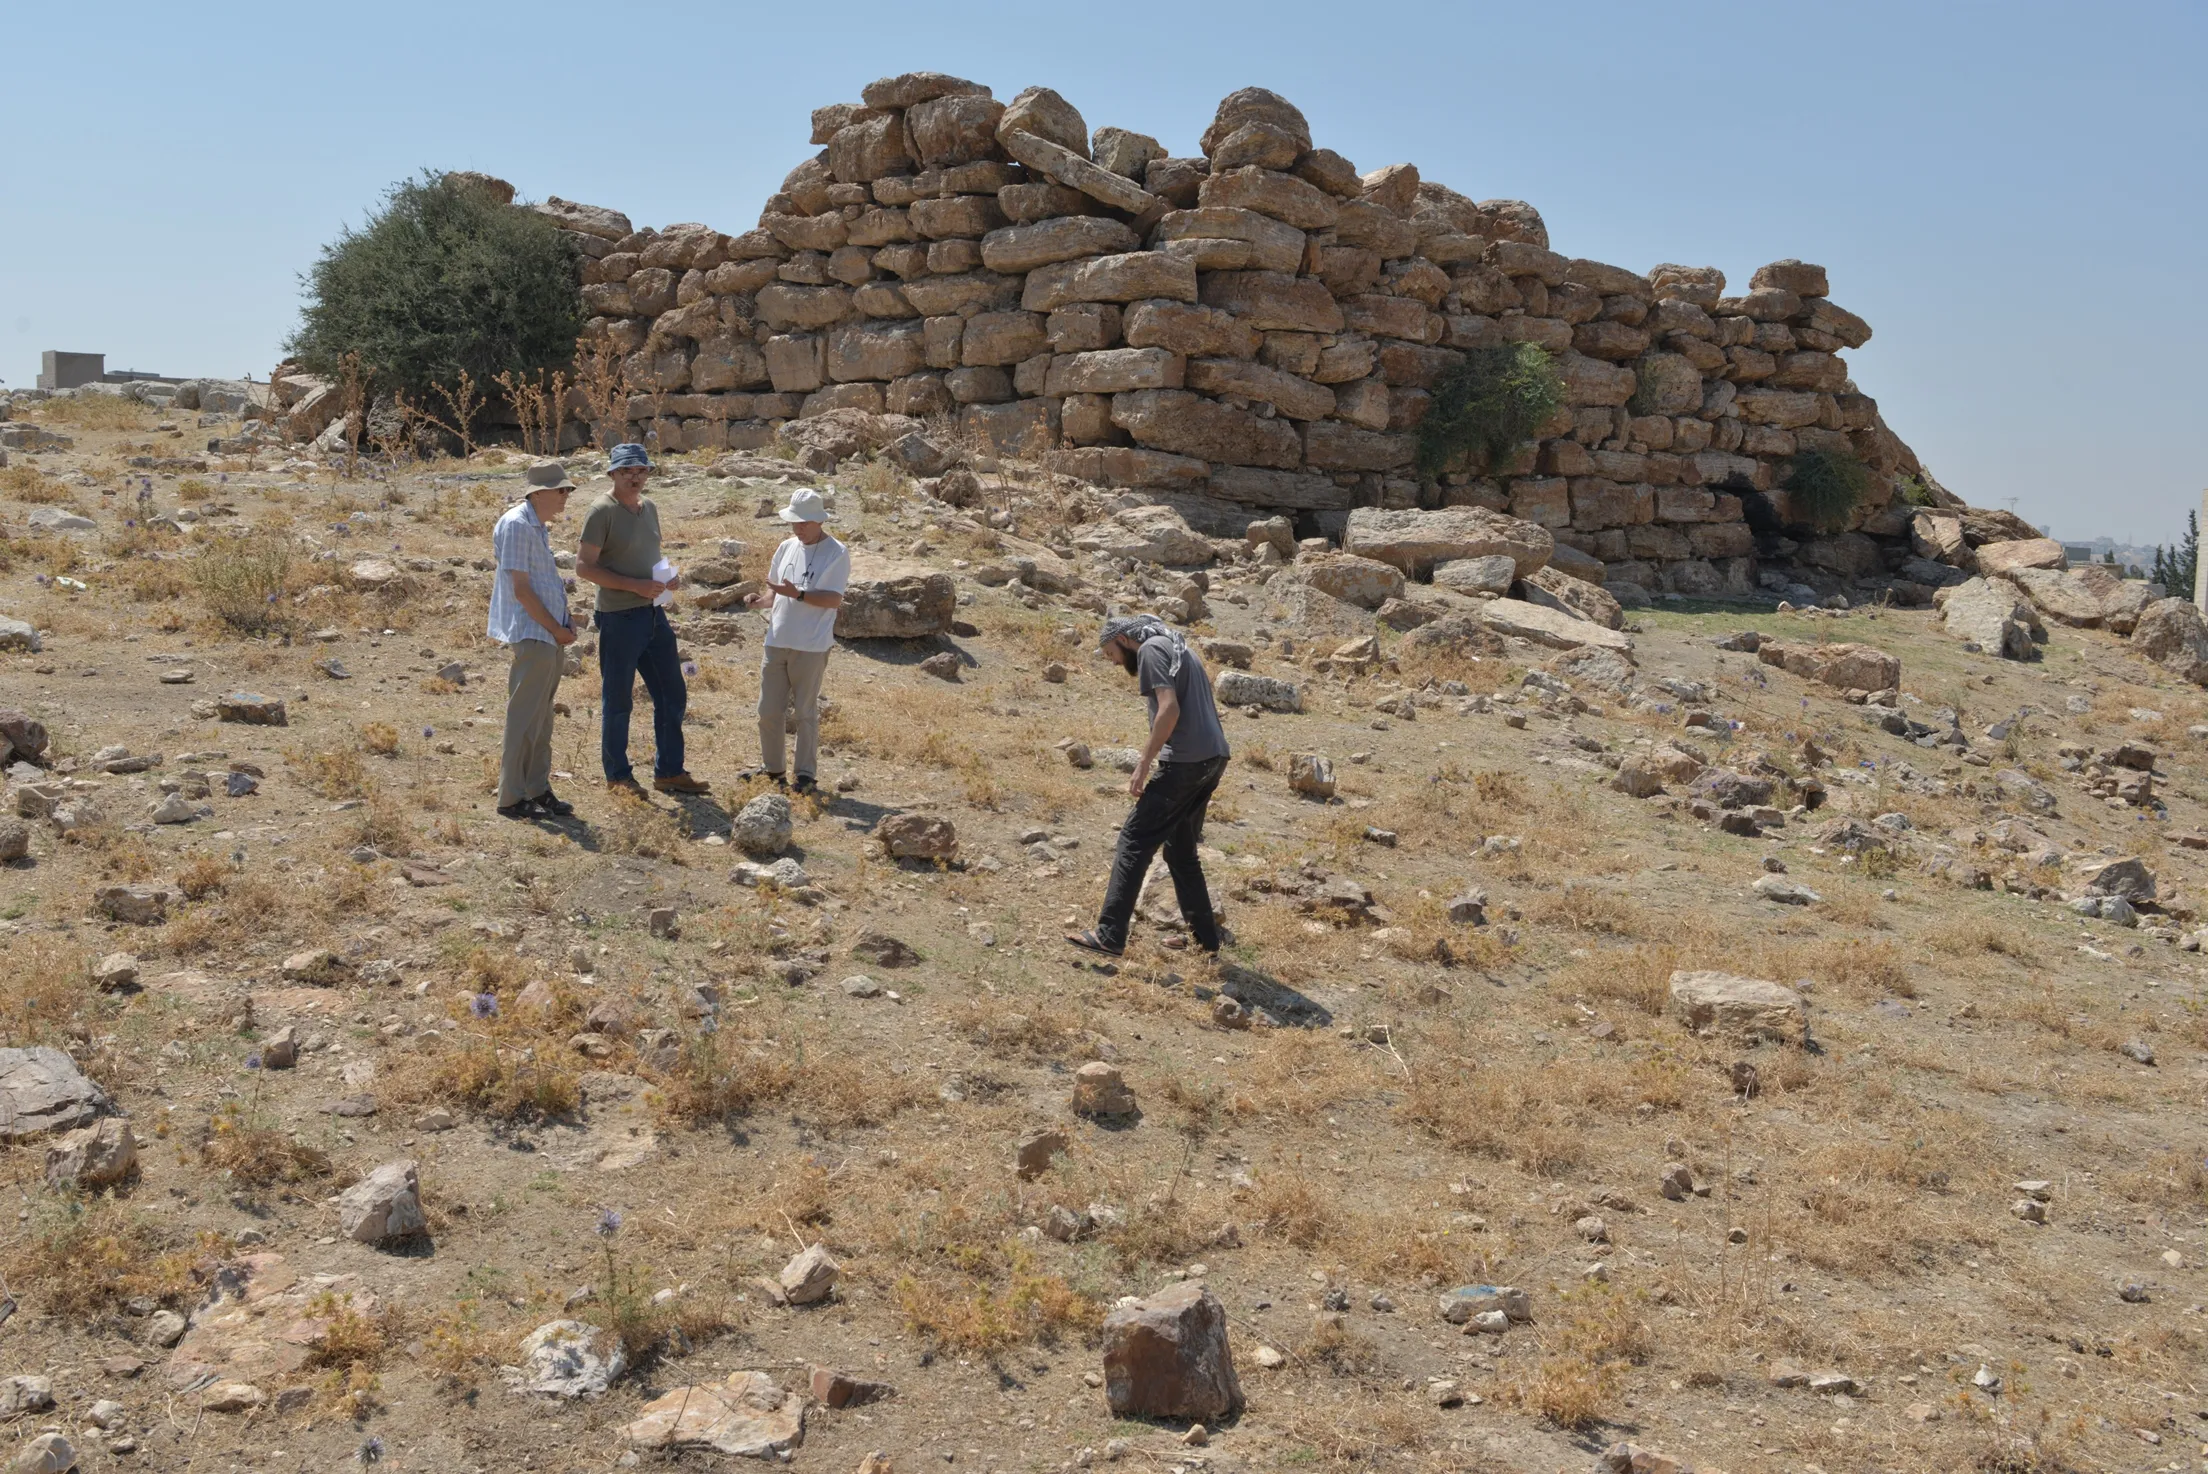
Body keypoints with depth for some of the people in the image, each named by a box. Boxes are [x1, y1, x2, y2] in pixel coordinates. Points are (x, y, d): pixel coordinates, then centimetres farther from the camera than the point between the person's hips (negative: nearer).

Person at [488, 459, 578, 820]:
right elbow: (521, 590, -17)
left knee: (541, 720, 14)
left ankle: (538, 791, 21)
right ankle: (512, 798, -1)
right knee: (525, 720, -6)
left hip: (550, 637, 10)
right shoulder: (517, 525, -13)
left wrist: (562, 627, 11)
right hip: (532, 636, -10)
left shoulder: (537, 526, 17)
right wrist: (556, 629, -11)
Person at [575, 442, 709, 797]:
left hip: (654, 614, 8)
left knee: (673, 695, 11)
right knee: (618, 701, 3)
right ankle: (617, 776, 15)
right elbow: (584, 567, -15)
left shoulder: (649, 507, 12)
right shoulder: (603, 511, -11)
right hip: (619, 618, -7)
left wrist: (669, 577, 2)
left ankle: (669, 772, 21)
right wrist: (635, 585, -21)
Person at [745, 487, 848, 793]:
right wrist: (762, 600, -3)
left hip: (811, 647, -6)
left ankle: (806, 774, 10)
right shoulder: (787, 547, 10)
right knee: (769, 710, 10)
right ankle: (771, 768, 24)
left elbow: (834, 599, -13)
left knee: (806, 712, 1)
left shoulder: (837, 553, -8)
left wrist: (797, 594, -24)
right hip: (777, 641, 6)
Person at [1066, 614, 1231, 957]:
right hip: (1214, 757, 9)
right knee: (1181, 849, 18)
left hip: (1185, 762, -9)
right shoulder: (1178, 646, 23)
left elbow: (1170, 709, -18)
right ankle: (1204, 936, 22)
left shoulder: (1151, 650, -5)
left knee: (1134, 842, -6)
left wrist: (1143, 764, -15)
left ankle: (1109, 936, -8)